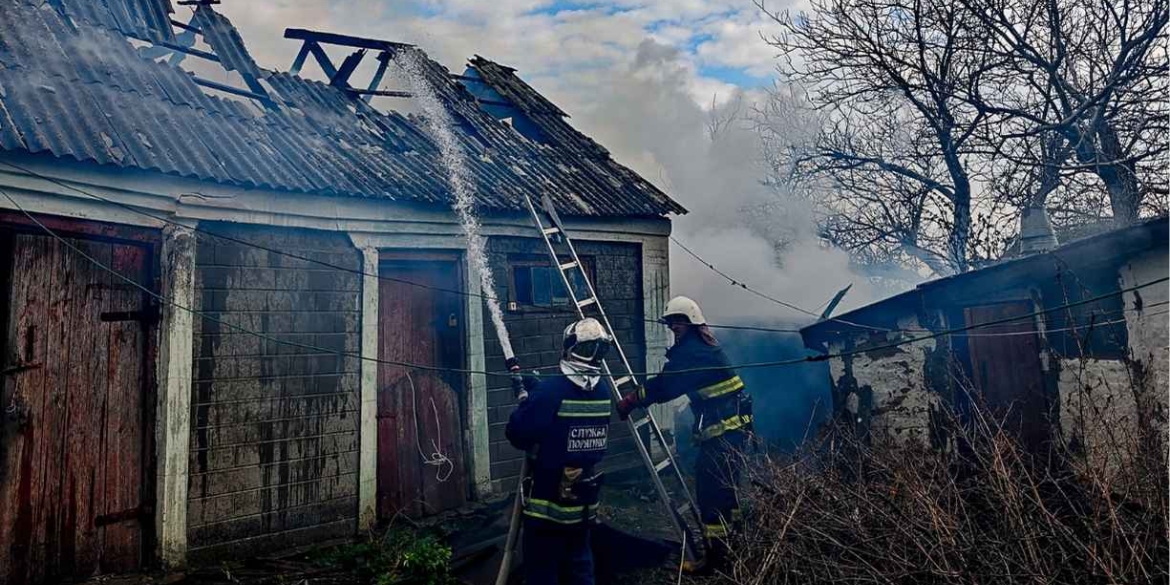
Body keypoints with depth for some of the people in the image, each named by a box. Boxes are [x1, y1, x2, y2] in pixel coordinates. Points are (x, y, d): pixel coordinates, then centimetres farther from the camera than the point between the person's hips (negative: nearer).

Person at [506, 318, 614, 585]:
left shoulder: (551, 391, -22)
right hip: (584, 501, 6)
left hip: (548, 501, -6)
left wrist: (526, 396, 0)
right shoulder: (604, 391, -1)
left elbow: (517, 434, -16)